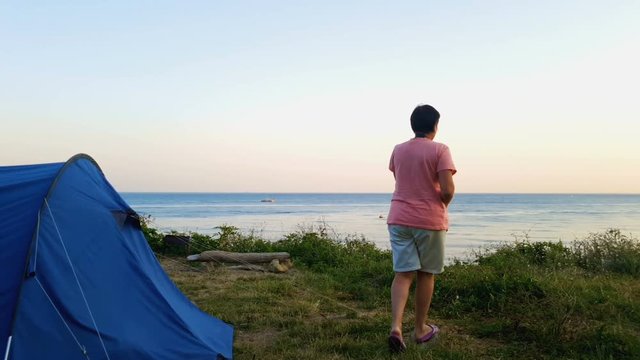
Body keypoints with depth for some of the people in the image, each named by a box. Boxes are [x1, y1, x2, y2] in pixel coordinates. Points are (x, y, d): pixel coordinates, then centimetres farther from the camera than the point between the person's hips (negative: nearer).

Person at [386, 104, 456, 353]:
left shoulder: (398, 150, 7)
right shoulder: (440, 150, -8)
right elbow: (448, 190, -14)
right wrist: (443, 206, 4)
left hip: (399, 218, 4)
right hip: (429, 220, -4)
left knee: (403, 273, 3)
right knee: (426, 274, 10)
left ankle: (396, 326, -13)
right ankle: (420, 329, 21)